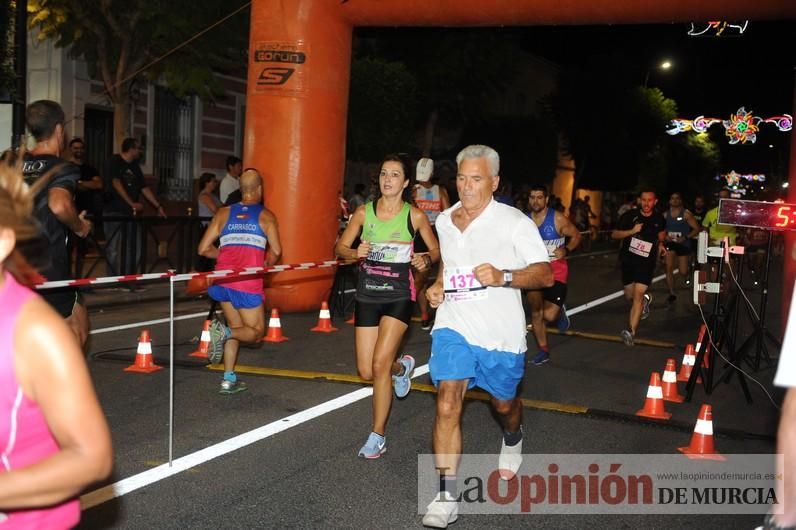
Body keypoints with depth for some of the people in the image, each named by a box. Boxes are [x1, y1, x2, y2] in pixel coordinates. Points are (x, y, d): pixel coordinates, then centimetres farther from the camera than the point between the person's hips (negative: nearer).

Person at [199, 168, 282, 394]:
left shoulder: (223, 213, 13)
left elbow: (204, 249, 8)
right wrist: (266, 265, 14)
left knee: (237, 328, 21)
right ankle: (224, 332, -19)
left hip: (223, 281, 4)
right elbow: (276, 251, -6)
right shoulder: (265, 215, 5)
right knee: (256, 332, 11)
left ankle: (229, 379, 14)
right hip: (248, 283, -4)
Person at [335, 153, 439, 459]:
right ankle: (401, 367, 41)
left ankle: (378, 435, 1)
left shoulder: (414, 215, -3)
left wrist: (426, 260, -15)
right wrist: (355, 253, -16)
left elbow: (436, 250, 7)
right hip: (367, 295, 3)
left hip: (398, 296, -3)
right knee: (366, 372, 5)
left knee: (380, 364, -15)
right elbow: (340, 248, 6)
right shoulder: (364, 212, 2)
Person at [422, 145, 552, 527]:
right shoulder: (444, 220, 6)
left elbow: (545, 274, -14)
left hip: (500, 333, -2)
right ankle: (446, 496, -8)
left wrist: (503, 277, -30)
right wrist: (437, 285, 7)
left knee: (504, 404, 17)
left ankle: (512, 440, 55)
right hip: (453, 326, 3)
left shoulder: (514, 222, -11)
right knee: (447, 405, -13)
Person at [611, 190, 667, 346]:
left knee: (638, 294, -16)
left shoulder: (659, 219, -1)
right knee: (629, 296, 13)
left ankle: (631, 332, -22)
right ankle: (645, 300, 49)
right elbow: (614, 234, -6)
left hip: (647, 261, -2)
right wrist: (632, 231, -20)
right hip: (628, 259, 2)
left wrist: (660, 244, 8)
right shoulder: (630, 215, -8)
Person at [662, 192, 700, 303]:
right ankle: (672, 293, -2)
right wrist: (665, 236, -11)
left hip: (683, 244, -2)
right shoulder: (666, 214, 2)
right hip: (669, 243, 2)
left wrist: (685, 237, -18)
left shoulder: (686, 214, -7)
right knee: (669, 268, -10)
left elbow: (696, 228, -7)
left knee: (683, 272, 1)